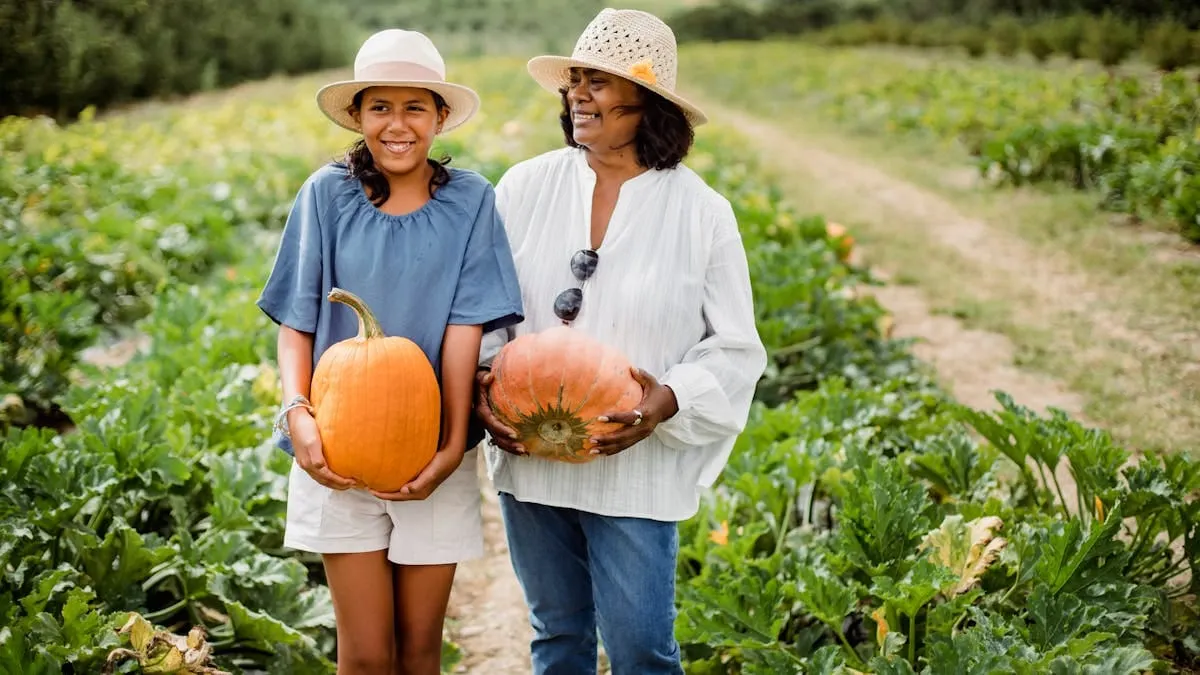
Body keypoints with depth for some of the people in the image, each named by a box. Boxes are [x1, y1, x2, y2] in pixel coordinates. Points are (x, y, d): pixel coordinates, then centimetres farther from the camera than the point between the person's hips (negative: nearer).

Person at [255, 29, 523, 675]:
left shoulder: (469, 200, -3)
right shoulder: (328, 192, -3)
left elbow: (465, 328, -8)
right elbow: (296, 322, -2)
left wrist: (453, 444, -14)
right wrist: (297, 411, -18)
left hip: (432, 454, 1)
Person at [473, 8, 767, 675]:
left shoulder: (700, 212, -5)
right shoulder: (526, 187, -1)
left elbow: (735, 350, -3)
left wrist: (668, 400, -20)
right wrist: (486, 382, -12)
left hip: (637, 469, -2)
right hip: (529, 460, 2)